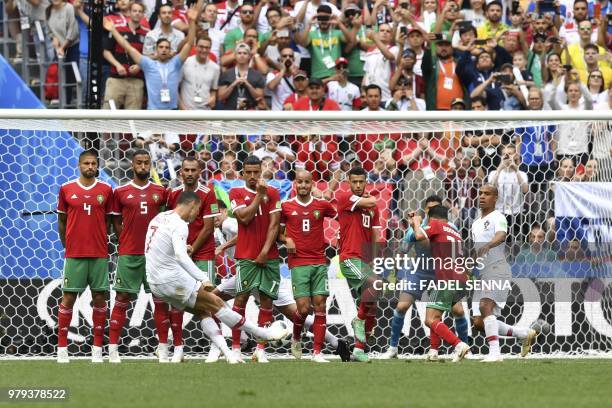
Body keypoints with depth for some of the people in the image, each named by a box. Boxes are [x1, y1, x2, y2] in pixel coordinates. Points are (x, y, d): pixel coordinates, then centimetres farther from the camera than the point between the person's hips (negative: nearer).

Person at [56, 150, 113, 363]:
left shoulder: (106, 190, 4)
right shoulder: (66, 189, 2)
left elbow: (108, 220, 13)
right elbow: (61, 221, 10)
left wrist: (99, 241, 10)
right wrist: (67, 245, 10)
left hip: (99, 254, 1)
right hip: (74, 254, -1)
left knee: (99, 298, 2)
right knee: (68, 298, -2)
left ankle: (97, 348, 7)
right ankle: (62, 348, 3)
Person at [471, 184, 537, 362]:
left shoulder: (497, 218, -5)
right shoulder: (476, 224, 23)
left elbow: (501, 236, -28)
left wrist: (487, 245, -46)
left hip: (497, 269, -9)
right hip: (482, 274, 9)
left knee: (485, 307, -29)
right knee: (479, 323, 2)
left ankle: (495, 353, -33)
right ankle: (525, 334, 17)